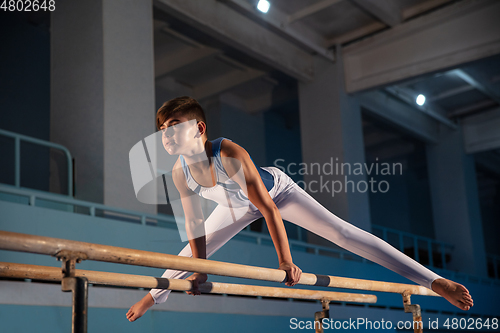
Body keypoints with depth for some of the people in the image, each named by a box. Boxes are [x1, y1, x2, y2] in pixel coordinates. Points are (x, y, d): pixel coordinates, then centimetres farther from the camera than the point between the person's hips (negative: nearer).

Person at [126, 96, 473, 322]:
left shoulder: (230, 153, -41)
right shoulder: (180, 172, -24)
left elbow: (268, 208, -37)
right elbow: (194, 226, -11)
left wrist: (286, 262, -35)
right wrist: (198, 273, -11)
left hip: (277, 190, -5)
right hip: (241, 206, 6)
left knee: (342, 232, -14)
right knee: (191, 251, 13)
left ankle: (435, 281, -16)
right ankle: (156, 294, 44)